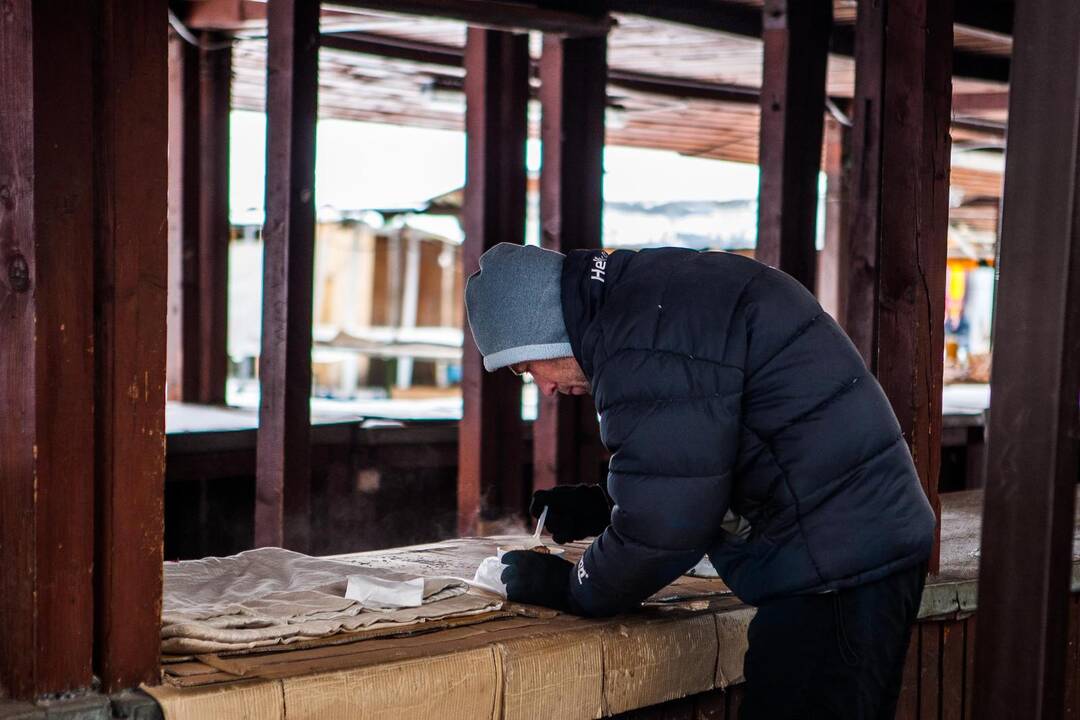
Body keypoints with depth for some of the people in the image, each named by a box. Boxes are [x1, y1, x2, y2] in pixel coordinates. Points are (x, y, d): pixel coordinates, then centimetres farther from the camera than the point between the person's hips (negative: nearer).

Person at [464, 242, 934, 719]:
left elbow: (663, 523, -19)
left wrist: (572, 590, -3)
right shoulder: (664, 290, 14)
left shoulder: (642, 334, -19)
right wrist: (602, 509, 17)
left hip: (833, 571, -11)